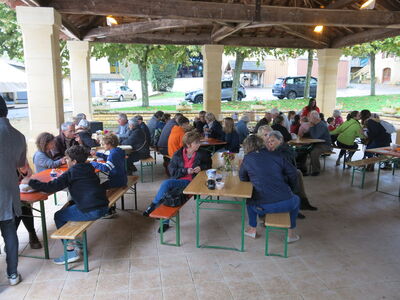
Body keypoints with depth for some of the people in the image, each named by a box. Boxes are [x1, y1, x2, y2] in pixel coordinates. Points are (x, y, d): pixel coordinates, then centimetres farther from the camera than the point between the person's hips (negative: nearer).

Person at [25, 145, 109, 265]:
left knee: (59, 216, 12)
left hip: (92, 211, -8)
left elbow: (50, 187, -10)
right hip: (104, 206, 8)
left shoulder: (71, 173, -6)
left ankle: (70, 251, 12)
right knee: (68, 209, 28)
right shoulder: (89, 169, 17)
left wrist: (30, 181, 3)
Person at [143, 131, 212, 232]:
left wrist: (201, 167, -2)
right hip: (177, 180, 2)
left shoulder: (202, 154, 3)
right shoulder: (178, 154, 2)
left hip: (190, 182, -2)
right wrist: (185, 171, -14)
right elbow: (172, 170, 1)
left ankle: (153, 206, -8)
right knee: (168, 194, -30)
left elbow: (209, 164, 20)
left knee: (166, 183, -27)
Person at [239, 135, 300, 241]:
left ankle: (252, 229, 36)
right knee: (296, 200, 35)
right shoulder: (276, 156, 4)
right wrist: (290, 188, 24)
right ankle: (291, 234, 35)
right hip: (285, 203, 1)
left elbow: (242, 178, 13)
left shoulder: (247, 159, 0)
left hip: (263, 207, 0)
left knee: (249, 200, 33)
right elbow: (293, 174, 7)